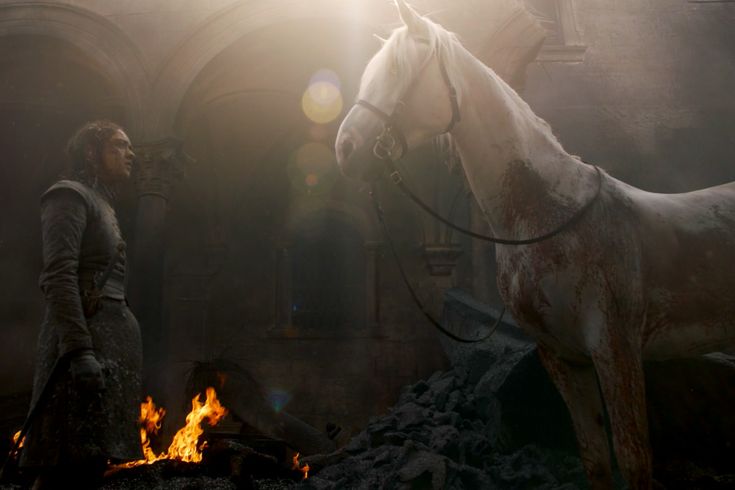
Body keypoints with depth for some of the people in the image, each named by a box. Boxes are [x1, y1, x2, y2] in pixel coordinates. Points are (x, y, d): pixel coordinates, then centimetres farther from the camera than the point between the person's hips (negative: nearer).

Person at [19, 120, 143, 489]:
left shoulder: (102, 204, 24)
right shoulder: (70, 195, -3)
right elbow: (59, 277, -16)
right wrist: (79, 351, -25)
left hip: (109, 342, 9)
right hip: (83, 338, -9)